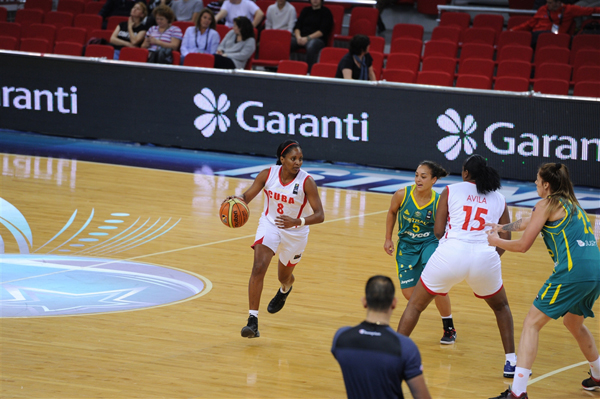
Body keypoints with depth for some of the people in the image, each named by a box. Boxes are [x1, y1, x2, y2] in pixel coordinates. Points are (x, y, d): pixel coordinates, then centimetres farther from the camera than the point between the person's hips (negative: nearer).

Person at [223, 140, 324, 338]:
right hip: (270, 224, 0)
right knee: (259, 267, -23)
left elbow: (319, 215, -24)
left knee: (284, 277, 20)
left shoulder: (306, 181, -23)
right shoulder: (268, 174, -16)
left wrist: (297, 222, -41)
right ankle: (252, 321, -25)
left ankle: (285, 289, 61)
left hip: (295, 232, 0)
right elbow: (247, 196, -9)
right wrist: (237, 199, -33)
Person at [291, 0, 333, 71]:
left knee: (311, 47, -41)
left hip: (317, 39, -4)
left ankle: (309, 72, -43)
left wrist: (307, 38, -15)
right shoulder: (306, 10, 22)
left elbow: (322, 31, -4)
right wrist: (298, 36, -9)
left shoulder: (326, 12, 8)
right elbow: (297, 26, 13)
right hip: (301, 37, 4)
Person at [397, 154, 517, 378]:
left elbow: (438, 231, 5)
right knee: (501, 307, 29)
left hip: (451, 255, -2)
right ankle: (511, 362, 22)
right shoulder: (498, 199, 15)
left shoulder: (451, 191, 9)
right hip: (485, 257, 2)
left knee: (415, 305, 17)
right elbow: (506, 240, 12)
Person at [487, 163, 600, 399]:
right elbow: (529, 222, 38)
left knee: (531, 324, -4)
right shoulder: (571, 204, 24)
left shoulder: (547, 205, 0)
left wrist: (496, 242, 18)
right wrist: (502, 228, 46)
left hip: (573, 272, -8)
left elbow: (523, 245, 1)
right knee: (573, 322, 32)